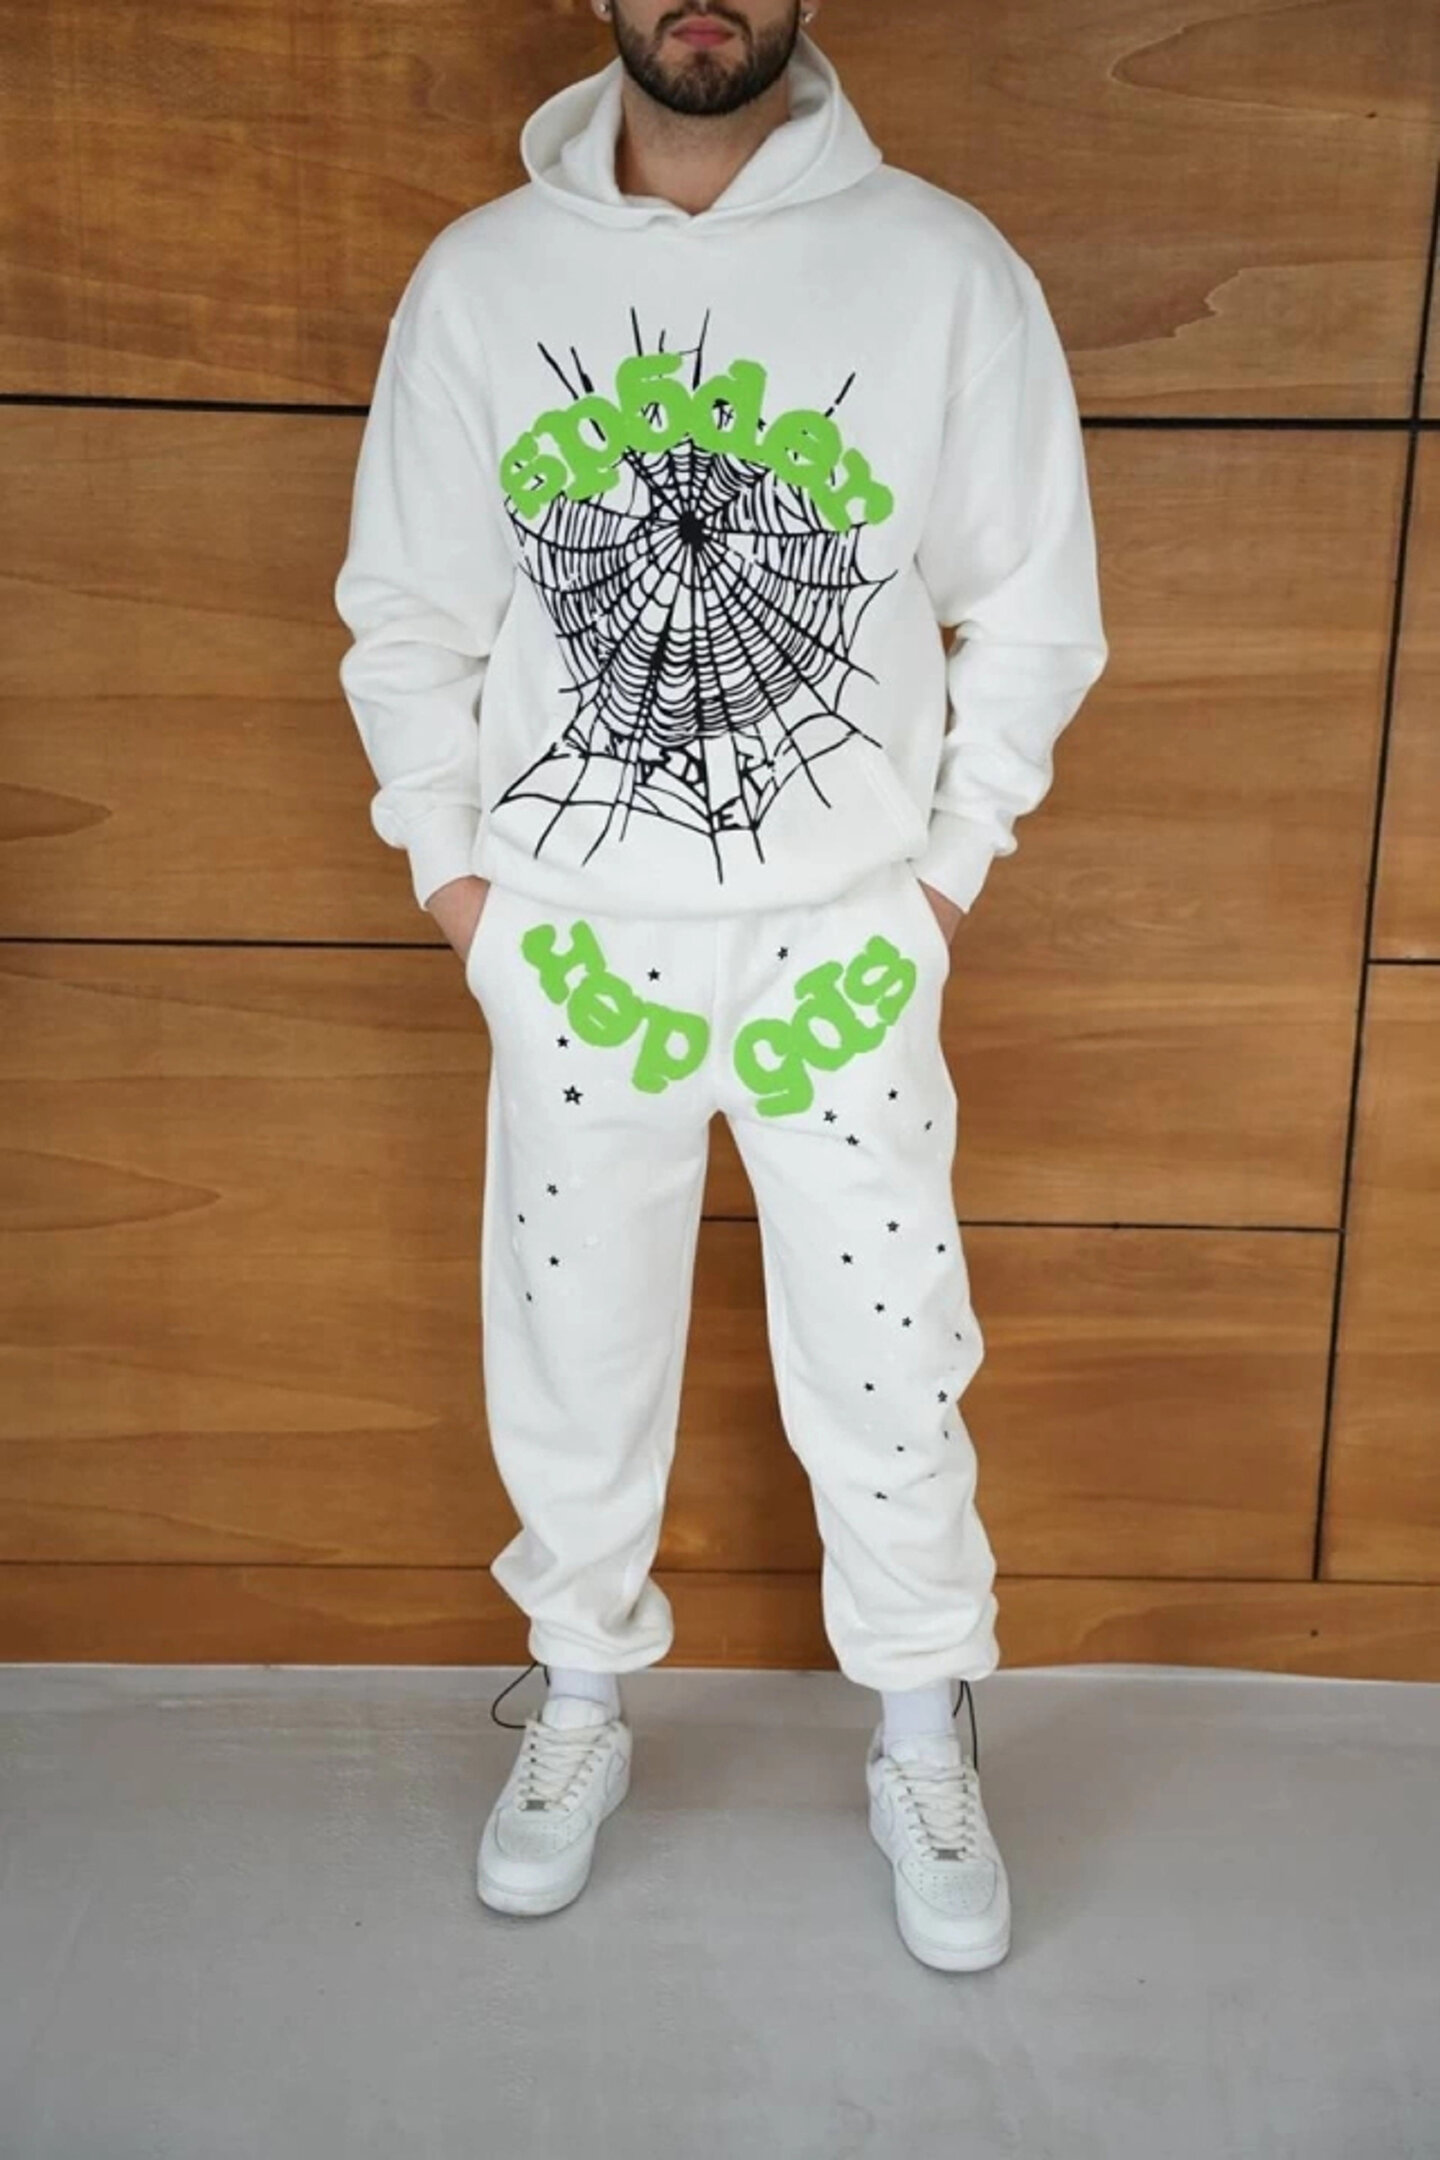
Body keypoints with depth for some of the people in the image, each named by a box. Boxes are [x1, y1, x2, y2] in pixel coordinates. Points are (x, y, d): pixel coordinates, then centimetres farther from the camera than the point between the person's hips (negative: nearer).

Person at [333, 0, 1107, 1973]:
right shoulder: (480, 276, -1)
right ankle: (585, 1699, 38)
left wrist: (949, 869, 0)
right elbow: (408, 615, 6)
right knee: (574, 1344, 14)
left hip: (845, 934, -1)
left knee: (887, 1360, 9)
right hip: (574, 936, 1)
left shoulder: (947, 272, -6)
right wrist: (452, 870, 2)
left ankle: (921, 1748, 32)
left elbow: (1034, 611, 1)